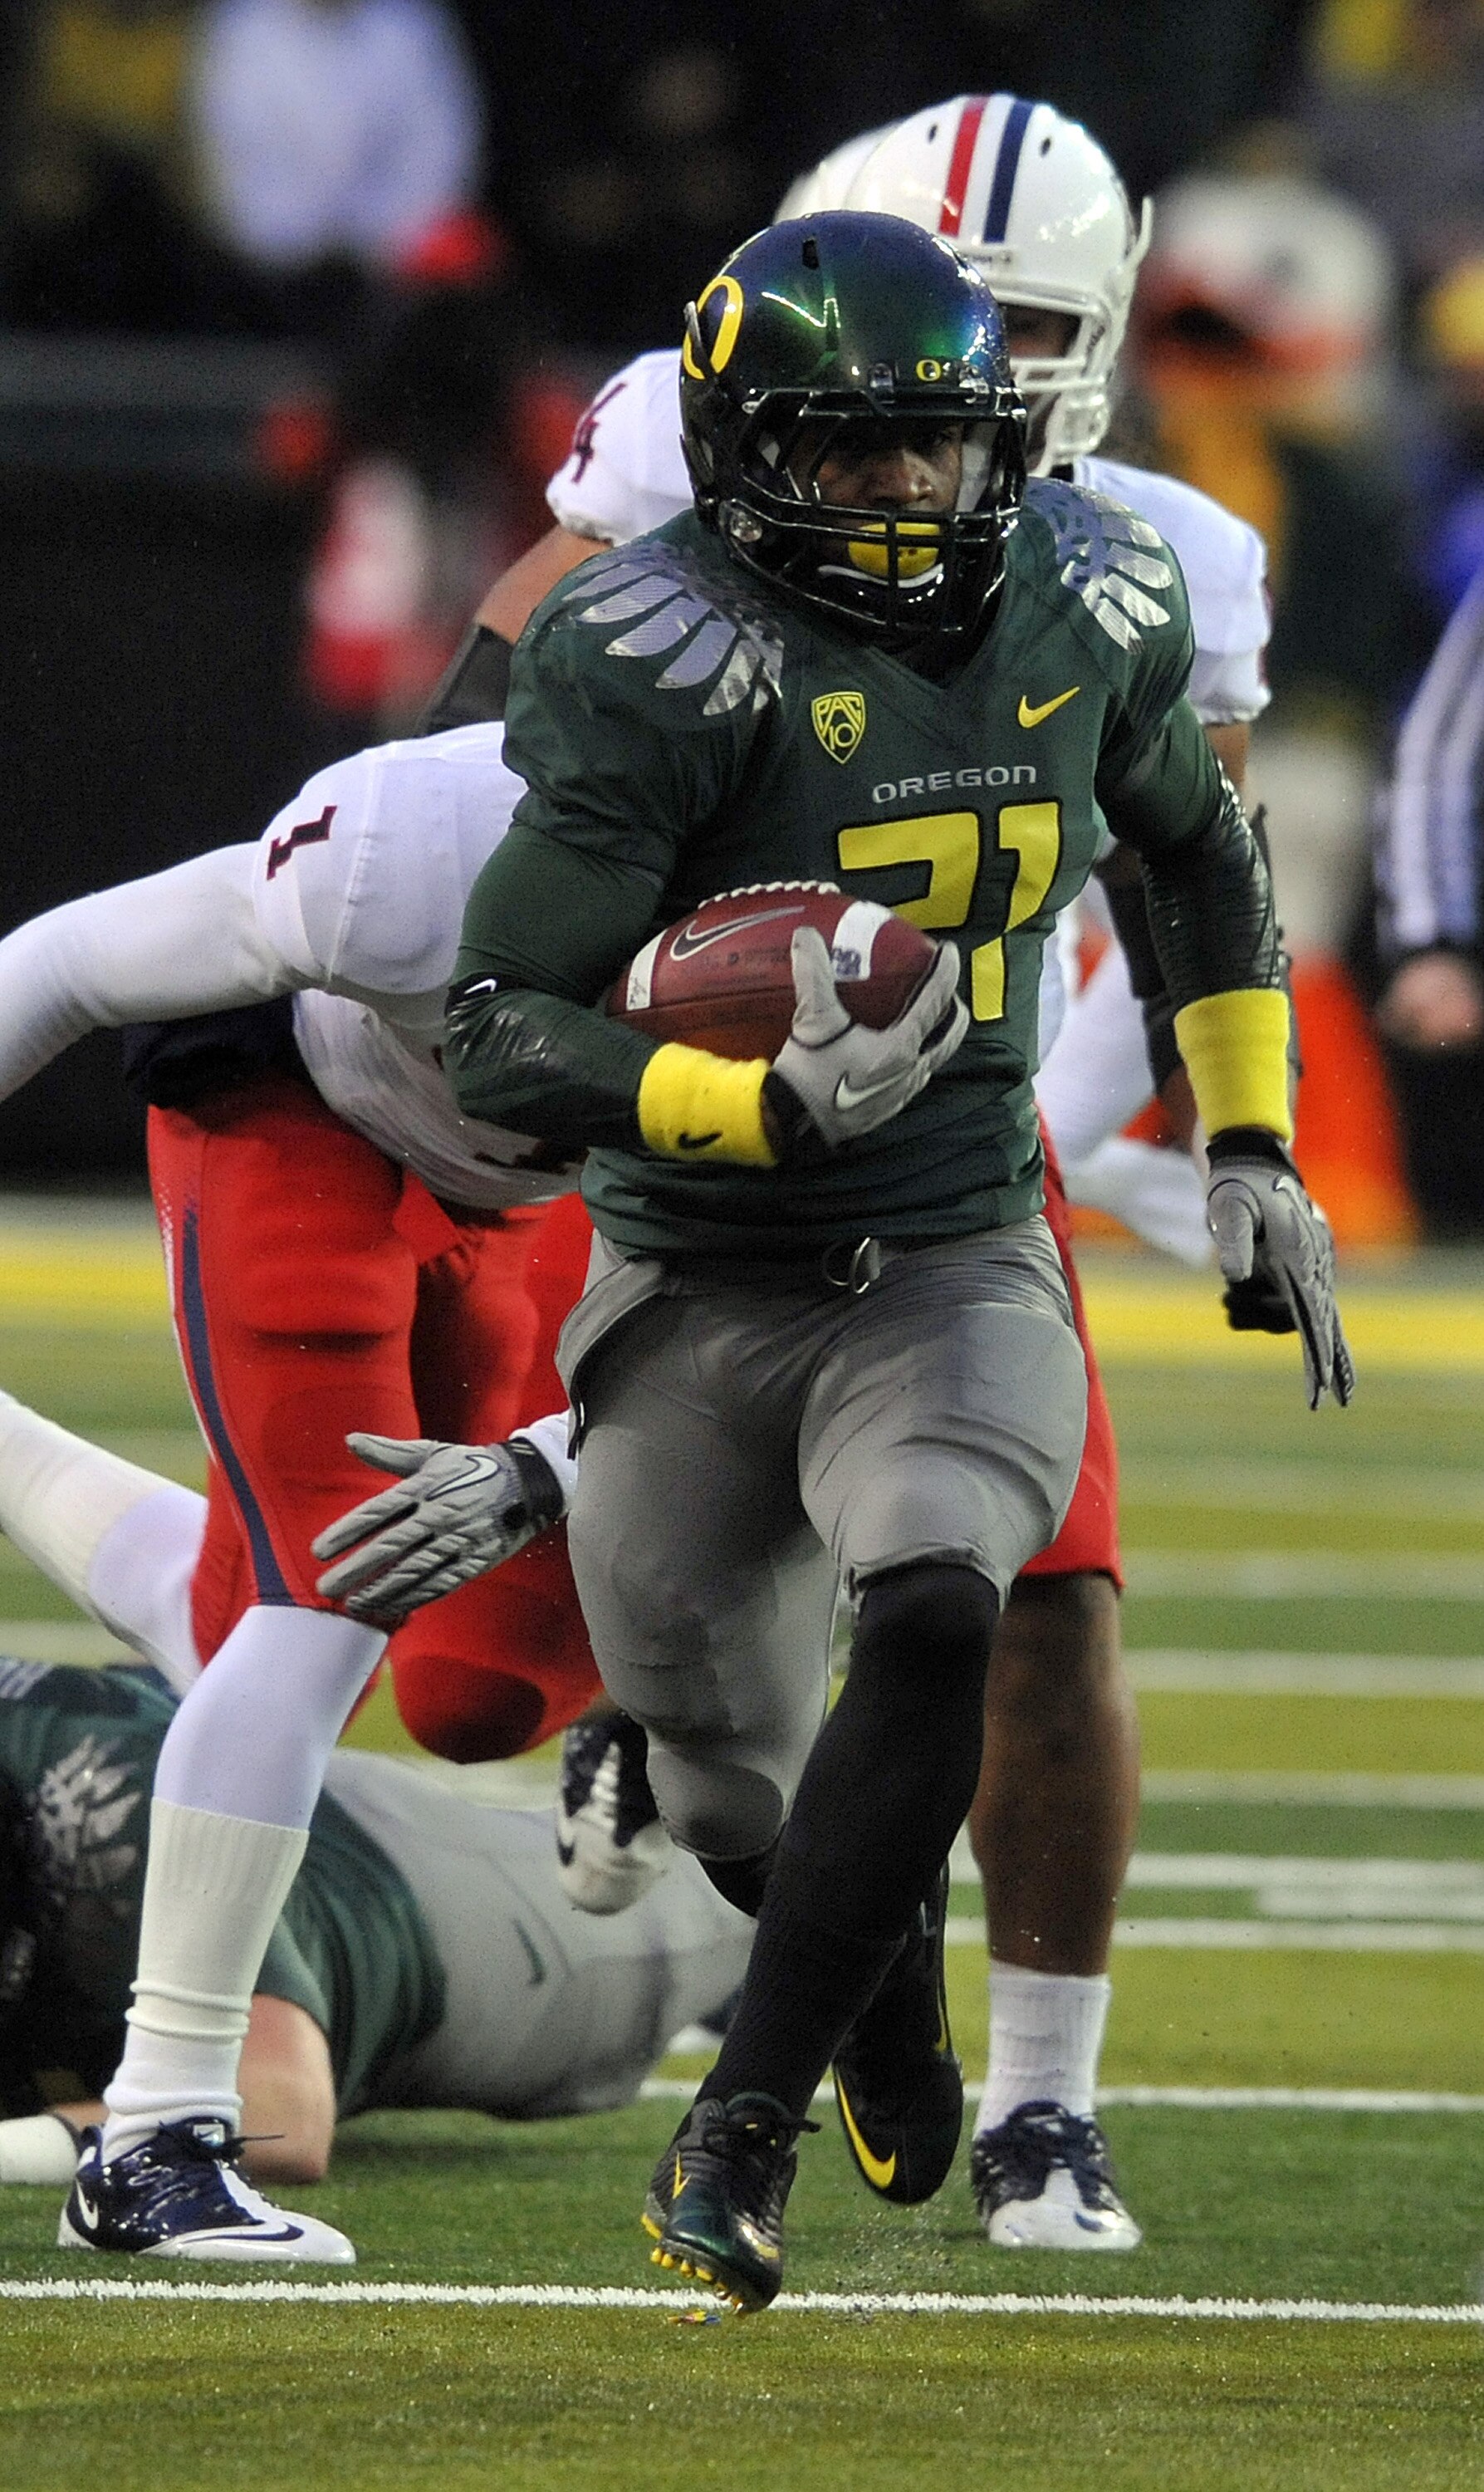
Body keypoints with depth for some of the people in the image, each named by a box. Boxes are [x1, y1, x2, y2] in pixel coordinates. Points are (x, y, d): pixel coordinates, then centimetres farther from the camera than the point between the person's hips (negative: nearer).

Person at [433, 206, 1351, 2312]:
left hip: (956, 1273, 2)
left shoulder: (1081, 614, -1)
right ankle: (887, 1969, 47)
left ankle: (740, 2133, -20)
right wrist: (772, 1106, -34)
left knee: (937, 1620, -29)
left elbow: (1200, 855, 21)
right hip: (698, 1296, -2)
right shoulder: (668, 667, -18)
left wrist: (1250, 1155, 15)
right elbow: (503, 1038, -20)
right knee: (739, 1810, 10)